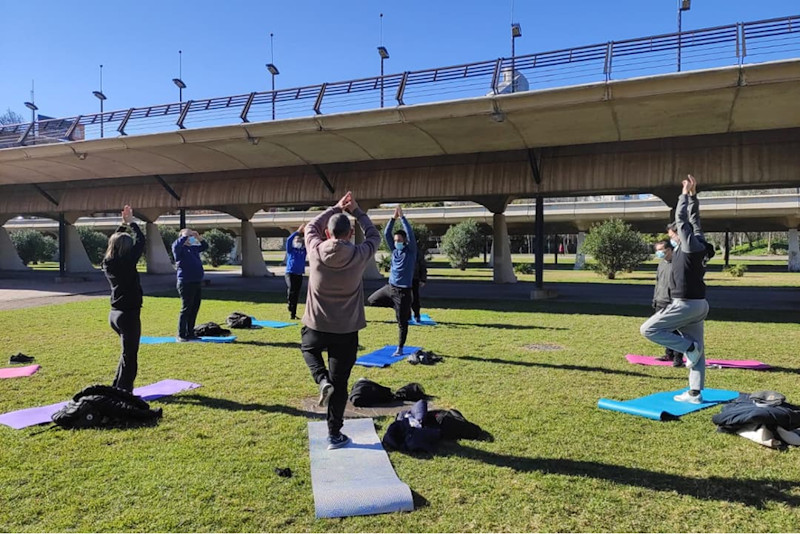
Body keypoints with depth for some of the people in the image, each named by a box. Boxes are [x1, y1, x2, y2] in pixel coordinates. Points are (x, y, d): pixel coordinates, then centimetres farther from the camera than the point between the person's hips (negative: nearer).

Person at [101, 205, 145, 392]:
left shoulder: (107, 263, 2)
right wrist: (131, 223, 5)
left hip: (115, 314, 8)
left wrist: (123, 225, 18)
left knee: (128, 351, 22)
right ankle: (124, 392, 2)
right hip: (129, 314, -8)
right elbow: (140, 241, -7)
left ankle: (117, 387, 28)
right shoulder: (127, 263, -17)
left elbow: (115, 241, 19)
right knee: (129, 355, 0)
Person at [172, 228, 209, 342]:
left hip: (197, 283, 8)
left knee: (194, 309, 11)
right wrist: (185, 235, -17)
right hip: (186, 283, -7)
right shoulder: (179, 248, -4)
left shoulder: (193, 248, 16)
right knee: (186, 309, -5)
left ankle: (190, 334, 19)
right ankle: (181, 336, 1)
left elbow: (205, 246, 25)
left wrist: (198, 237, 10)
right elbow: (176, 245, -26)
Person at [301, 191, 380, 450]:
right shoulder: (360, 255, -12)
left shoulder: (316, 251, -10)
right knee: (340, 383, 11)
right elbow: (374, 235, 10)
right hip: (346, 331, 0)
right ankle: (335, 435, 18)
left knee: (308, 348, 35)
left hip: (316, 326, 1)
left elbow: (311, 226, 12)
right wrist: (356, 210, 17)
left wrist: (336, 208, 17)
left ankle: (322, 380, 9)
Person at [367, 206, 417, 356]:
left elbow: (410, 234, -19)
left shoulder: (411, 250, -6)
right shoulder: (394, 250, 6)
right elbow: (386, 234, 0)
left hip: (403, 291, -6)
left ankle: (400, 349, 15)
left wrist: (402, 217, -20)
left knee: (402, 322, 0)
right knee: (370, 301, 20)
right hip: (390, 287, 6)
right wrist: (393, 218, -8)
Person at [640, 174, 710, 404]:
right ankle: (695, 393, 14)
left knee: (648, 329, -8)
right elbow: (694, 219, 20)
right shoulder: (699, 244, 10)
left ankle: (689, 347, -5)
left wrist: (685, 194, -2)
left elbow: (681, 219, -11)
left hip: (686, 305, -10)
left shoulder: (689, 245, -13)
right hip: (698, 304, 10)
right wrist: (693, 195, 20)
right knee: (697, 349, 9)